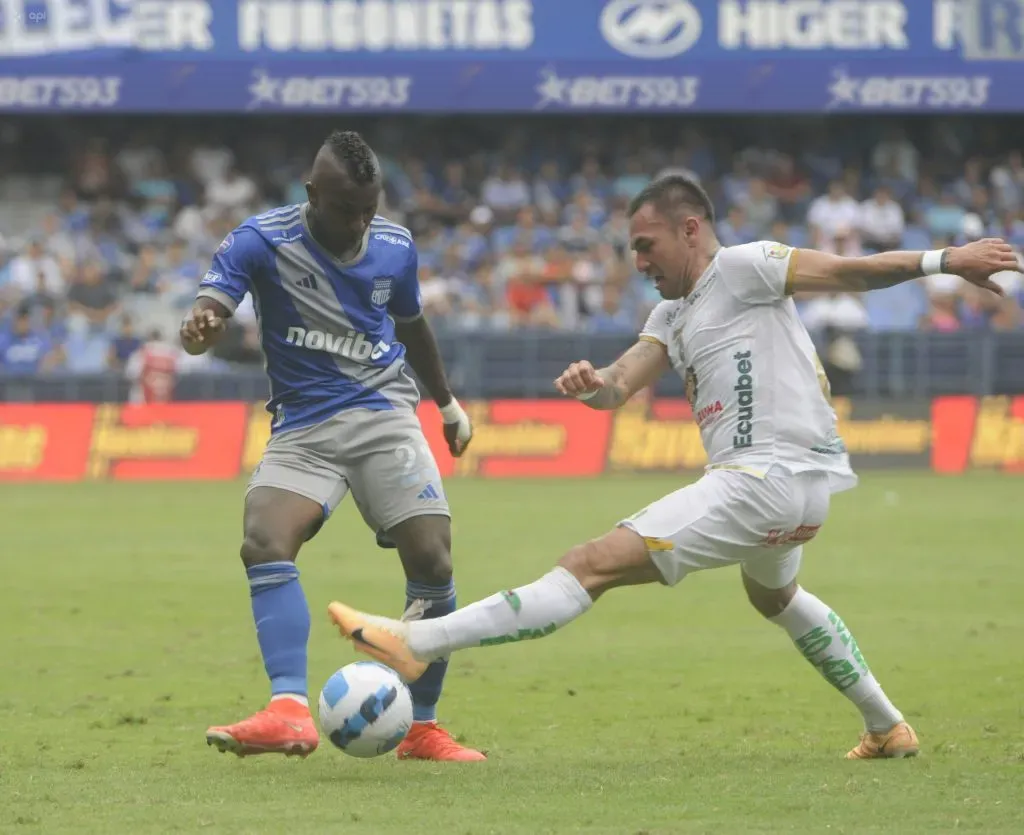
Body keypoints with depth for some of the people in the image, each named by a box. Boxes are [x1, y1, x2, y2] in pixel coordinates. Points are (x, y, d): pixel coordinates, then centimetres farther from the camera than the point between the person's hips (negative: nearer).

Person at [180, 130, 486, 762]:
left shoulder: (396, 248, 3)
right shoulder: (262, 241, -8)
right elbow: (213, 304, -23)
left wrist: (448, 403, 36)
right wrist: (202, 327, -49)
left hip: (385, 418, 2)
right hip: (302, 430, -2)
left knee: (432, 561, -12)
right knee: (264, 543, -27)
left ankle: (424, 729, 1)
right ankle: (290, 712, -32)